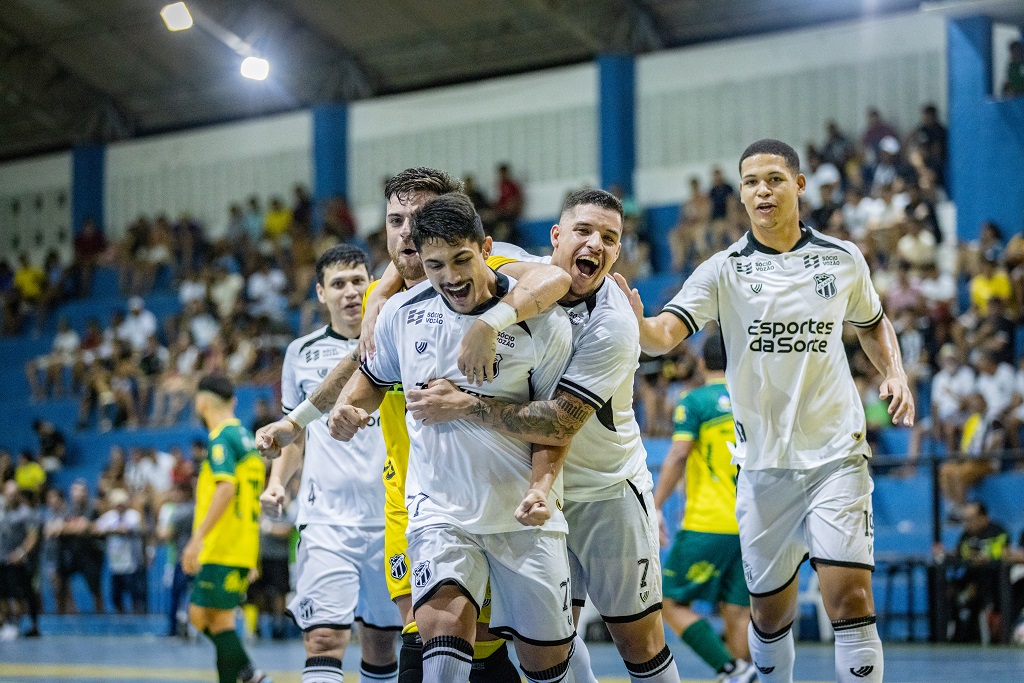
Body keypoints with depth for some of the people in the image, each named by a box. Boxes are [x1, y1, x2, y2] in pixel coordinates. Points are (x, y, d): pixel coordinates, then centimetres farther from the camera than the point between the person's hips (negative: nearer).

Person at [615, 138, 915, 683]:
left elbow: (873, 324, 22)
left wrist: (894, 372, 4)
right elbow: (663, 335, -16)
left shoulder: (843, 259, 3)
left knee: (849, 596, -14)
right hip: (763, 463, 1)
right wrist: (635, 321, -39)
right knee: (769, 611, 10)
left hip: (837, 454, -1)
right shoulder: (724, 270, -2)